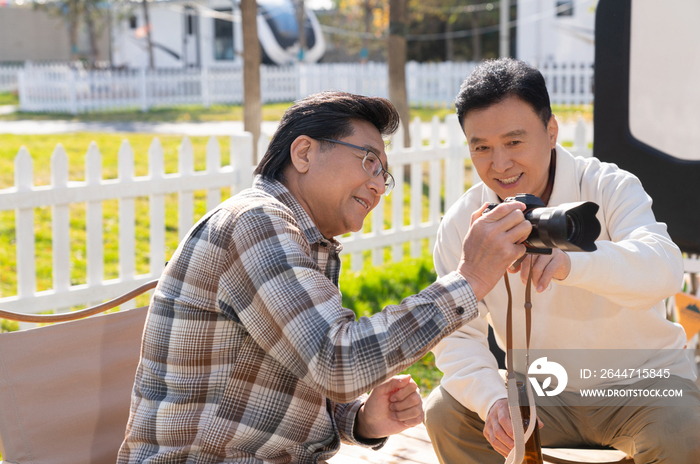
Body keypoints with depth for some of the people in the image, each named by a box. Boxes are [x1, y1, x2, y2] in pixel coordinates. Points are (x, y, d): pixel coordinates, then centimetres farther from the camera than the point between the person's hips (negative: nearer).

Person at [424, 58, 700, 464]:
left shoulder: (608, 187, -18)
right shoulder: (461, 225, -8)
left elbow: (665, 267, -38)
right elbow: (458, 338, -9)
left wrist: (568, 260, -58)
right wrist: (493, 399, -31)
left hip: (640, 381, -3)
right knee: (446, 413, -15)